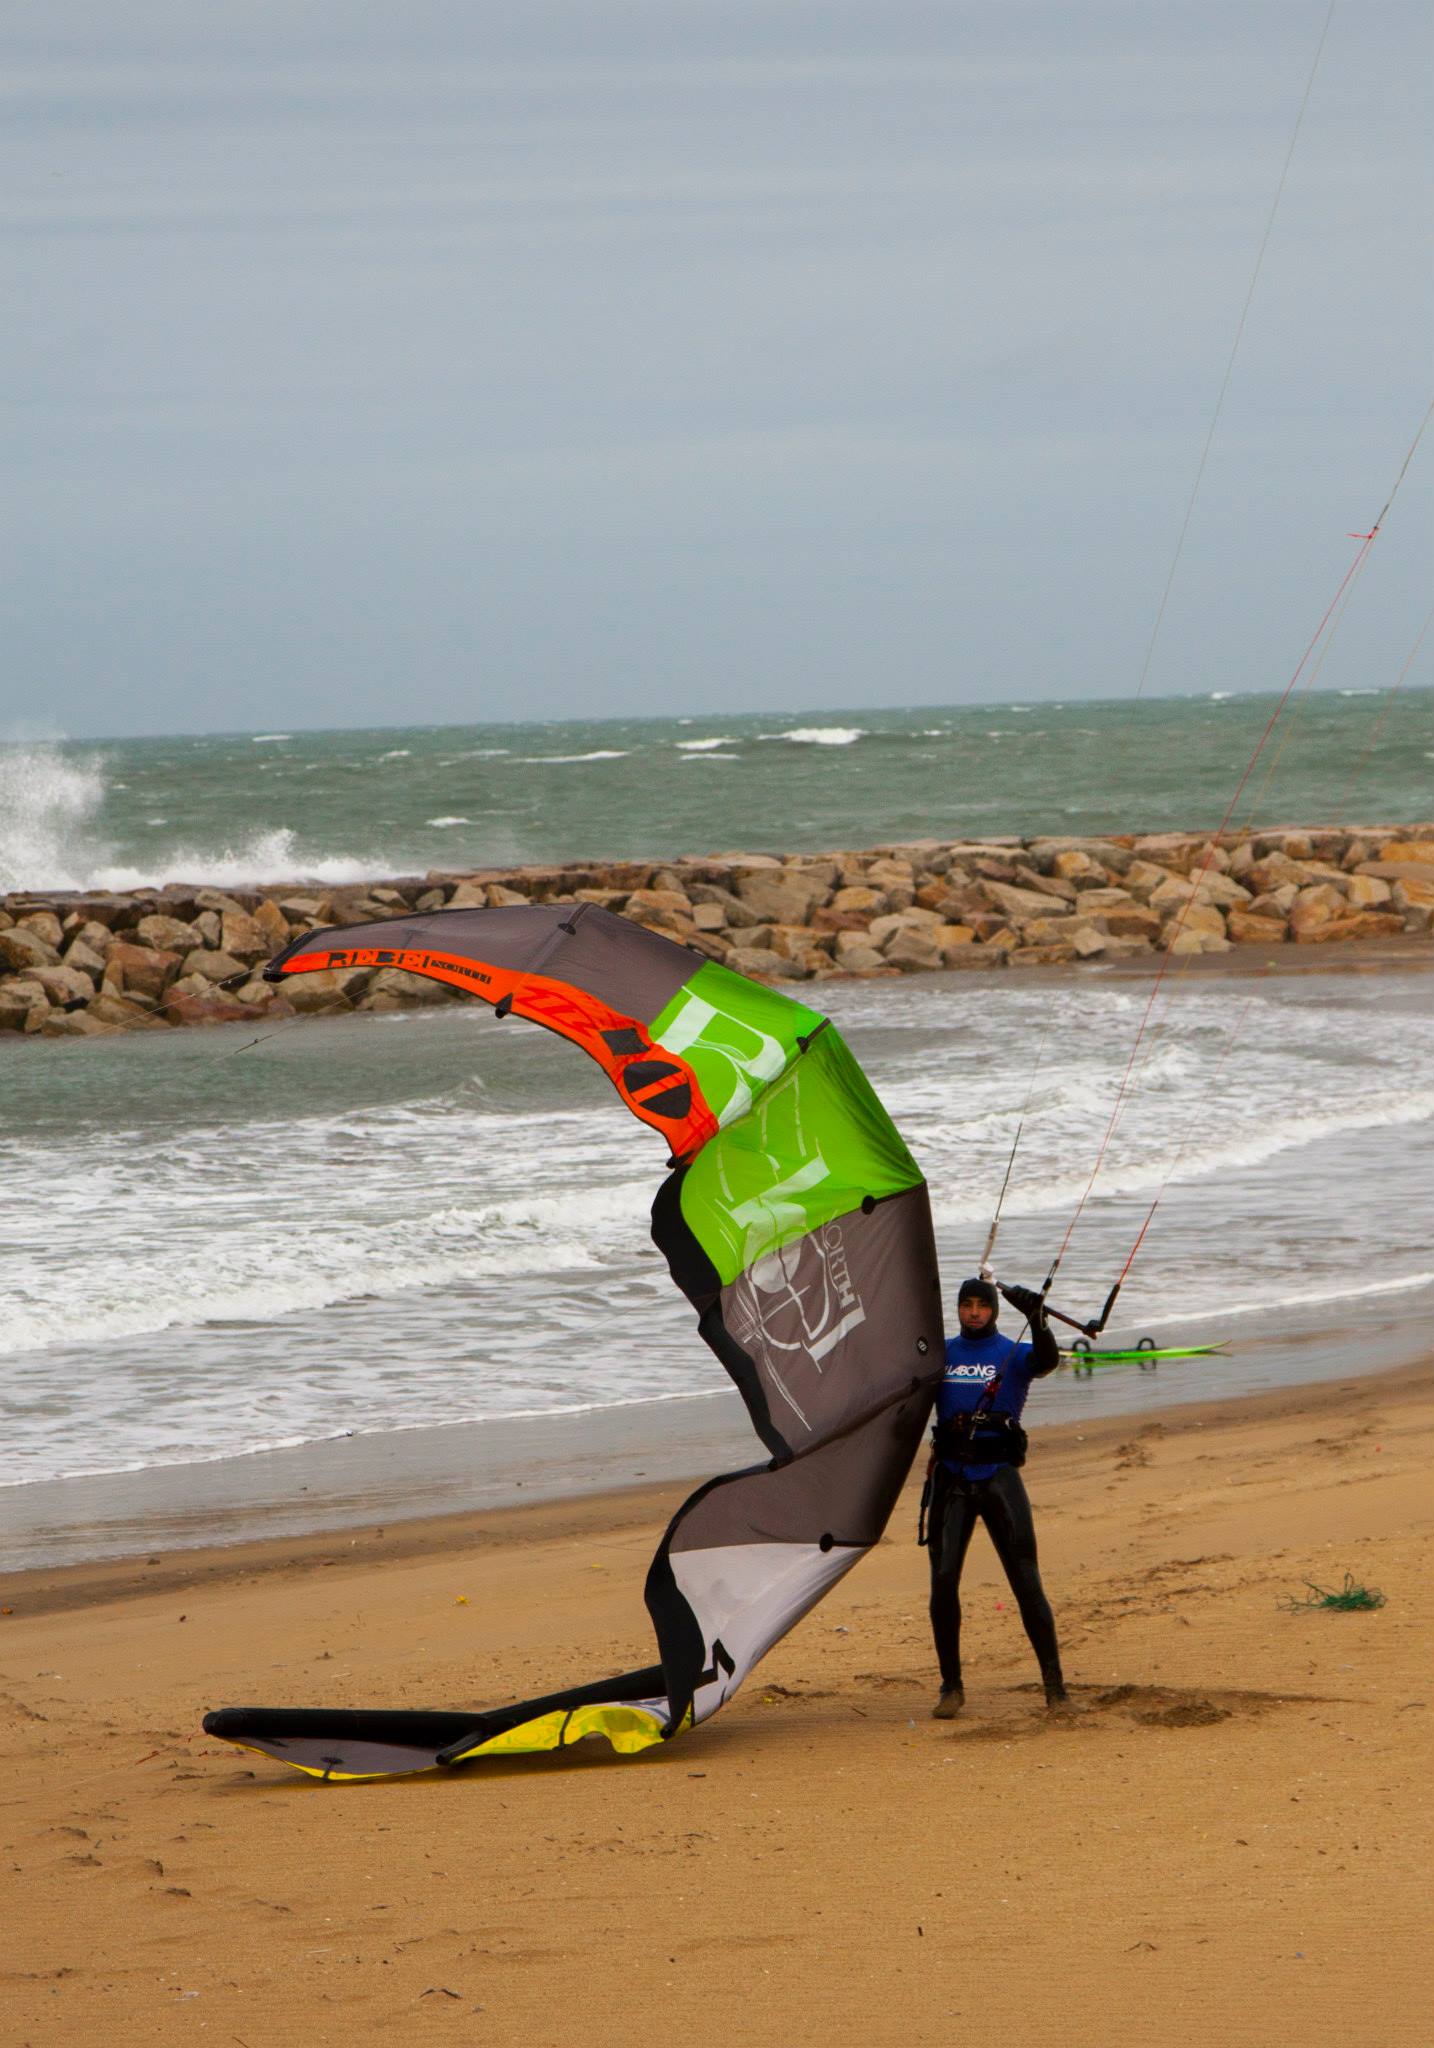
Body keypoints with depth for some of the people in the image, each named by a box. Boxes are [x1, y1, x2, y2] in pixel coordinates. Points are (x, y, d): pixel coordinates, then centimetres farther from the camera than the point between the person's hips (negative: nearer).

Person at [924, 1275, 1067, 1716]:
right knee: (943, 1581, -4)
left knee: (1026, 1581, -6)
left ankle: (1054, 1682, 0)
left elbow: (1046, 1361, -17)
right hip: (951, 1477, 3)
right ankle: (951, 1685, 4)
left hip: (999, 1476, -3)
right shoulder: (942, 1353, 14)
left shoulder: (1013, 1354, 4)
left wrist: (1036, 1319, -34)